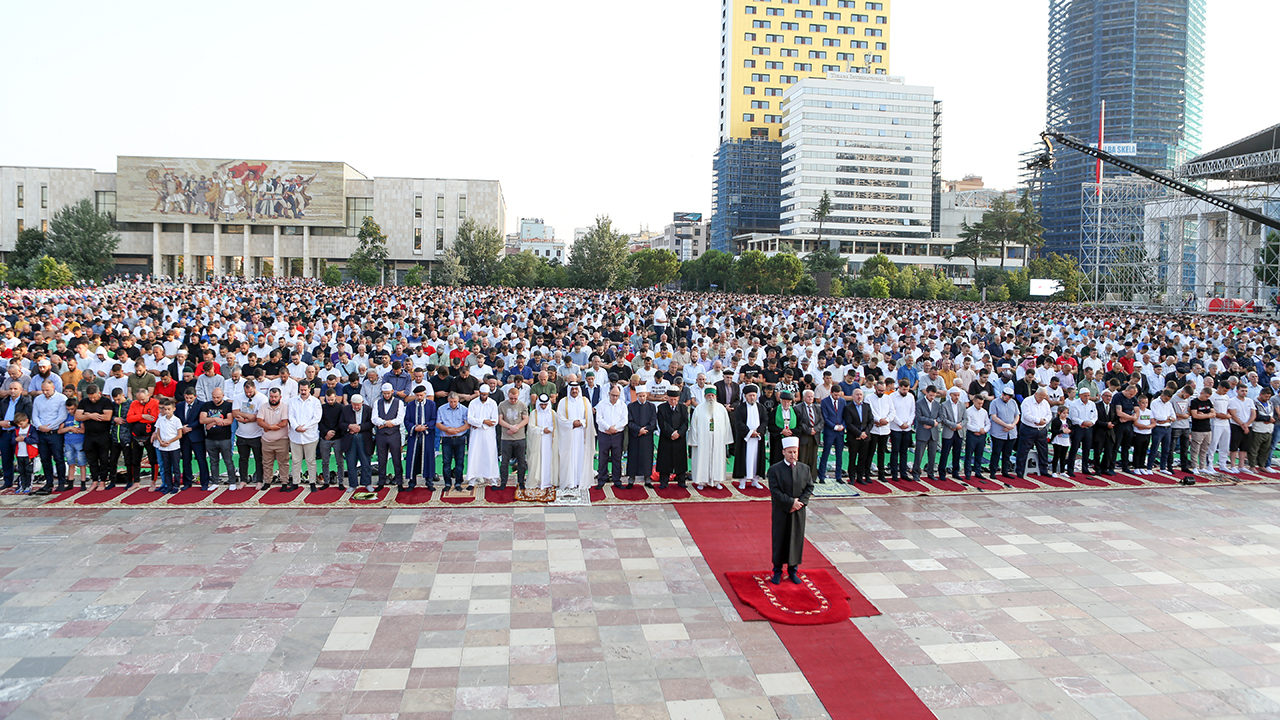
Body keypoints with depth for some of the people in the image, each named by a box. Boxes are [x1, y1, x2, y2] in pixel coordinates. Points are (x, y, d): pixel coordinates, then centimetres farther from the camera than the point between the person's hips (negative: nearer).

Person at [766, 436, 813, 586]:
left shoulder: (805, 468, 3)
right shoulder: (774, 469, -8)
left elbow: (809, 488, 3)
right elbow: (775, 491, -13)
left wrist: (800, 502, -12)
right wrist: (790, 502, -18)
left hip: (798, 512, 3)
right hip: (781, 512, -3)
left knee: (797, 539, 9)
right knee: (779, 539, 5)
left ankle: (793, 570, 24)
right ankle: (777, 570, 18)